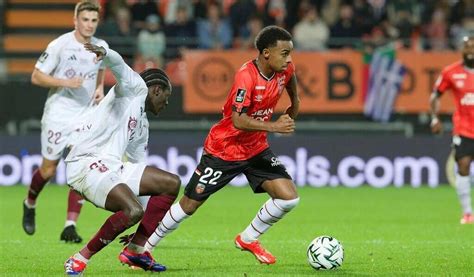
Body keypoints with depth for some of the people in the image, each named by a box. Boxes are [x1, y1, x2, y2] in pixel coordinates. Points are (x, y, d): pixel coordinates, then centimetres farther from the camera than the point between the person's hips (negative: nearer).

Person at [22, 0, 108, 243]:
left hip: (86, 116, 3)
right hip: (58, 115, -3)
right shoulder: (60, 45, -12)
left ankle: (70, 227, -5)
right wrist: (65, 82, -21)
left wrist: (100, 89, 5)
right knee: (48, 170, 2)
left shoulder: (101, 47, 3)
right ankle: (30, 204, 33)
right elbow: (36, 77, -9)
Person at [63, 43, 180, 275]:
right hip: (87, 164, -9)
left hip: (112, 168, 9)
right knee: (133, 210, -28)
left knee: (172, 183, 9)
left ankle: (135, 250, 9)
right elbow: (119, 66, -17)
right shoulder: (135, 87, 5)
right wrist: (105, 54, -41)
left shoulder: (143, 125, 29)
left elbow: (140, 163, 35)